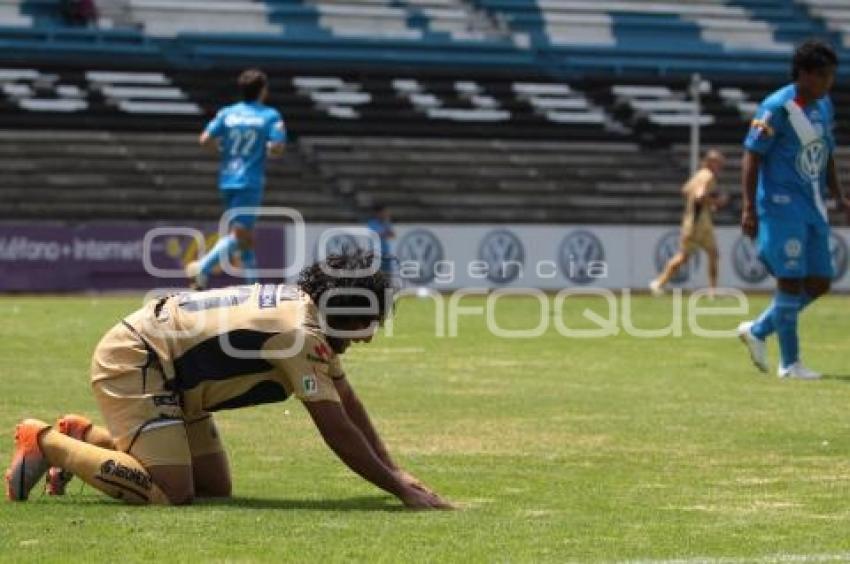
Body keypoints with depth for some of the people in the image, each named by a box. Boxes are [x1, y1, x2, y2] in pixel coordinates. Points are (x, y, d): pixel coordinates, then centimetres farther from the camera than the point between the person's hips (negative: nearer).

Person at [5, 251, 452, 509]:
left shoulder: (307, 311, 5)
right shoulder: (300, 333, -23)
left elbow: (348, 403, 12)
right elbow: (337, 430, -23)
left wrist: (394, 471, 7)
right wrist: (401, 490, -19)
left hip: (168, 373, 10)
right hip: (133, 362, -10)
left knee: (213, 484, 9)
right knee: (171, 491, -20)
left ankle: (85, 437, 17)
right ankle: (45, 442, -7)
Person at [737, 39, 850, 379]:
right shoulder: (776, 108, -13)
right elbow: (752, 156, -14)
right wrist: (749, 208, -18)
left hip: (812, 209, 8)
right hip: (781, 207, -8)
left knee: (819, 282, 6)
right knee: (791, 280, -7)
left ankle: (757, 331, 22)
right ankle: (789, 363, 3)